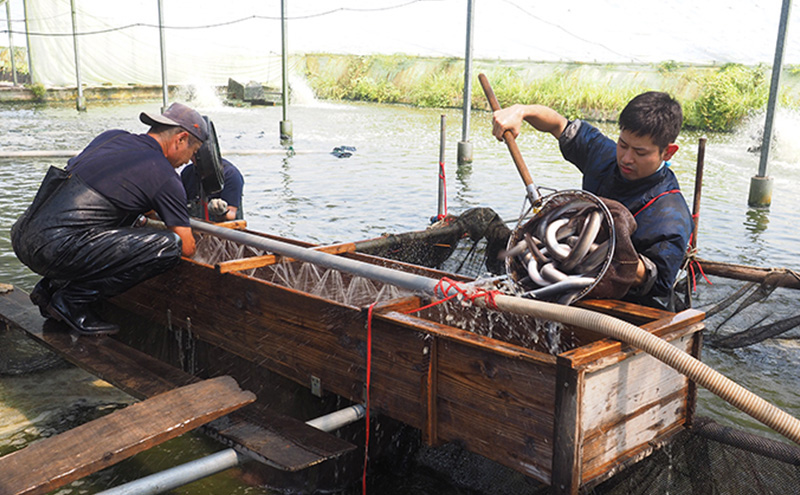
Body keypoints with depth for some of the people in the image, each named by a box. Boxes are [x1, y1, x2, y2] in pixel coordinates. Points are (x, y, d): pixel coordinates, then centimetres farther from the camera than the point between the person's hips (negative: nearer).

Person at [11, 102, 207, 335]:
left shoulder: (112, 136, 17)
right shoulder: (164, 176, -3)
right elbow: (187, 248, 1)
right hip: (54, 249, -9)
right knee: (168, 246, -13)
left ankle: (50, 288, 20)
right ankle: (72, 301, -3)